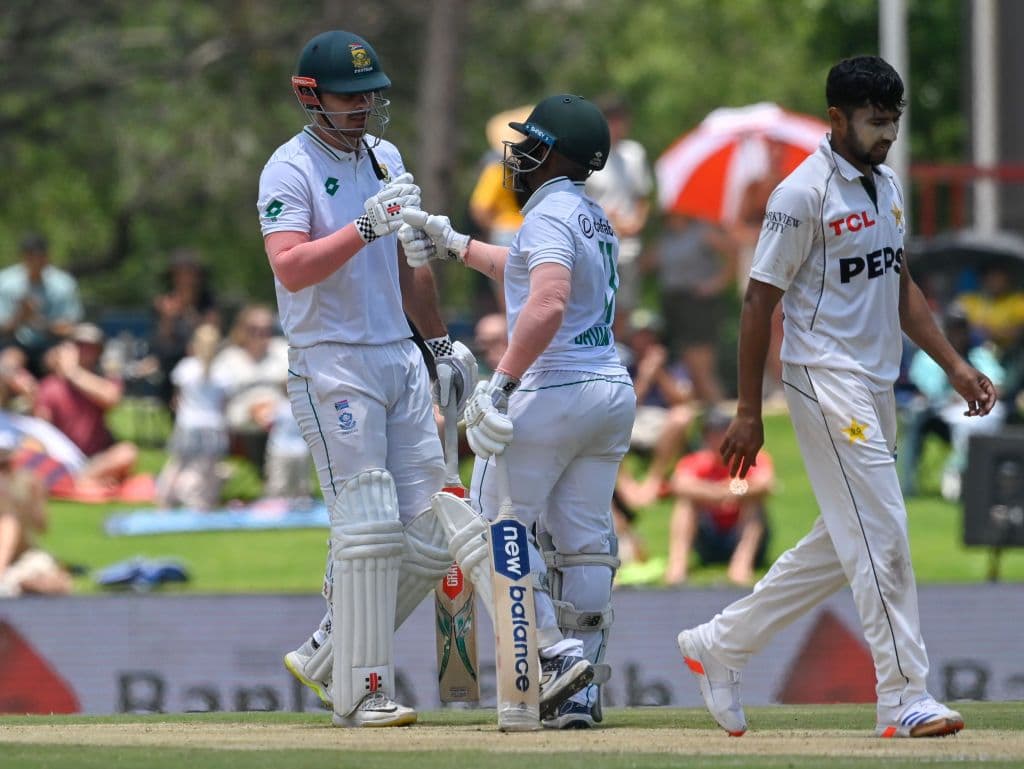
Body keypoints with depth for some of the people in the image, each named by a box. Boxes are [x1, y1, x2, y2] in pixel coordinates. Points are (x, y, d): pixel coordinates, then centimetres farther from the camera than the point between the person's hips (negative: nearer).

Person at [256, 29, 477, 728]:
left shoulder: (385, 159, 15)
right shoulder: (291, 168, -8)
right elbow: (292, 268, -22)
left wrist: (442, 343, 25)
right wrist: (367, 226, -29)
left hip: (401, 360, 8)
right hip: (332, 365, -7)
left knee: (429, 539, 3)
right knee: (369, 531, -12)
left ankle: (326, 657, 15)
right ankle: (360, 691, -7)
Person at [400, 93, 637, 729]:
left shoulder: (550, 216, -13)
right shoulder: (593, 217, 17)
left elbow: (548, 302, -29)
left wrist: (502, 384, -29)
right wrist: (456, 246, 37)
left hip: (554, 392, -9)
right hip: (613, 392, 9)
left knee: (491, 527, 1)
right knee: (584, 543, 9)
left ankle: (555, 652, -11)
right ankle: (579, 693, 9)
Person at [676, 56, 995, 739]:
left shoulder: (888, 187, 13)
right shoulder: (804, 194, -13)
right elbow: (760, 301, -12)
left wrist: (954, 365, 10)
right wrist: (748, 413, -12)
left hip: (877, 388, 9)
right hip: (827, 381, -9)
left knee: (844, 543, 12)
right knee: (882, 535, -11)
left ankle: (721, 645, 22)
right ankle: (905, 699, -9)